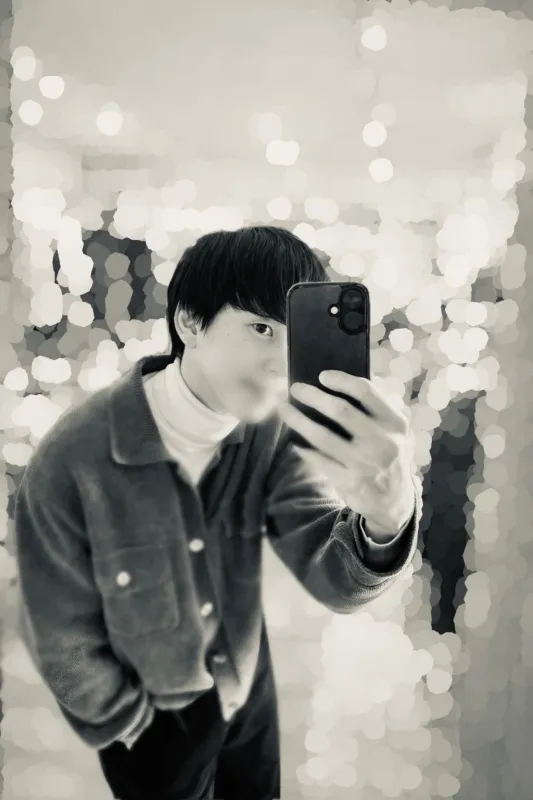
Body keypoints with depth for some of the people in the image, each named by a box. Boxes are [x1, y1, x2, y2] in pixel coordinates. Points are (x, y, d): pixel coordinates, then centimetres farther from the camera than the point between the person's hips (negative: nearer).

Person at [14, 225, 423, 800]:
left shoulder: (273, 431, -20)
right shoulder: (70, 462, -30)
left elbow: (337, 580, -28)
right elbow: (64, 642, -18)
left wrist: (389, 514, -49)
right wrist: (134, 726, -4)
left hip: (249, 688, 4)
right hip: (150, 717, -3)